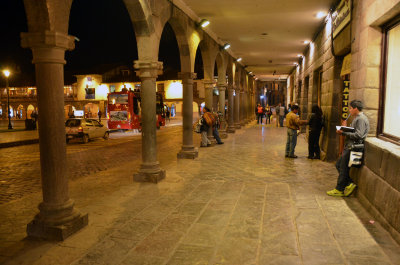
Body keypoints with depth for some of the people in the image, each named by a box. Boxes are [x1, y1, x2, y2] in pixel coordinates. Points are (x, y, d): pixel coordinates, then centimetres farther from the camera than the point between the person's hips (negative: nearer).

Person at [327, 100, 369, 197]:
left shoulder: (361, 119, -14)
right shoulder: (357, 118, 18)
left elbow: (358, 135, -24)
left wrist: (343, 133, -21)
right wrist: (345, 128, 8)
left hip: (352, 148, -10)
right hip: (349, 147, 10)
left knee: (343, 168, -2)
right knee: (338, 164, 15)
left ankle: (339, 190, 8)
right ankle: (349, 184, 16)